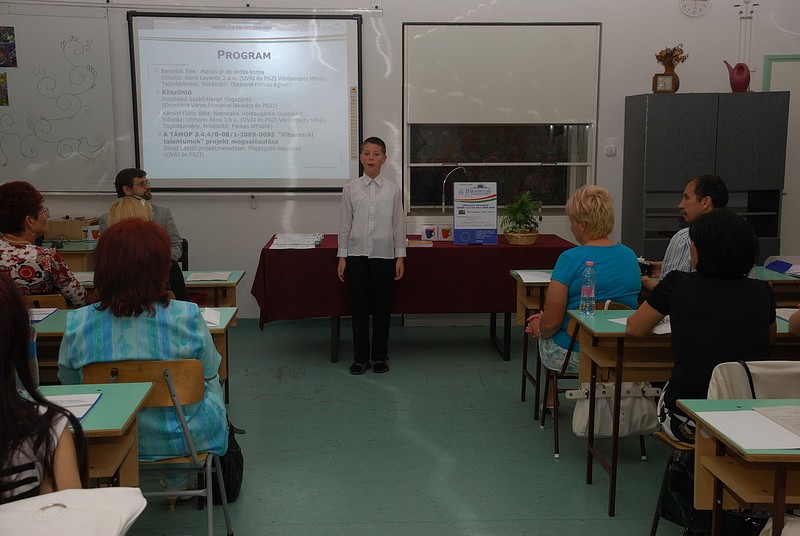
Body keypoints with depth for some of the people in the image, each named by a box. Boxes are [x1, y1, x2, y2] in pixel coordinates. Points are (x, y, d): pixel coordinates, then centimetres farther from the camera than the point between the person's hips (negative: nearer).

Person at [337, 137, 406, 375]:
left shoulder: (392, 189, 1)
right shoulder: (350, 188, 1)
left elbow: (398, 224, 3)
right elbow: (345, 224, 3)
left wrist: (400, 256, 0)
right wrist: (342, 256, 0)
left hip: (383, 254, 0)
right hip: (357, 254, 0)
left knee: (382, 306, 6)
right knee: (359, 306, 5)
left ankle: (380, 356, 20)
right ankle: (360, 357, 16)